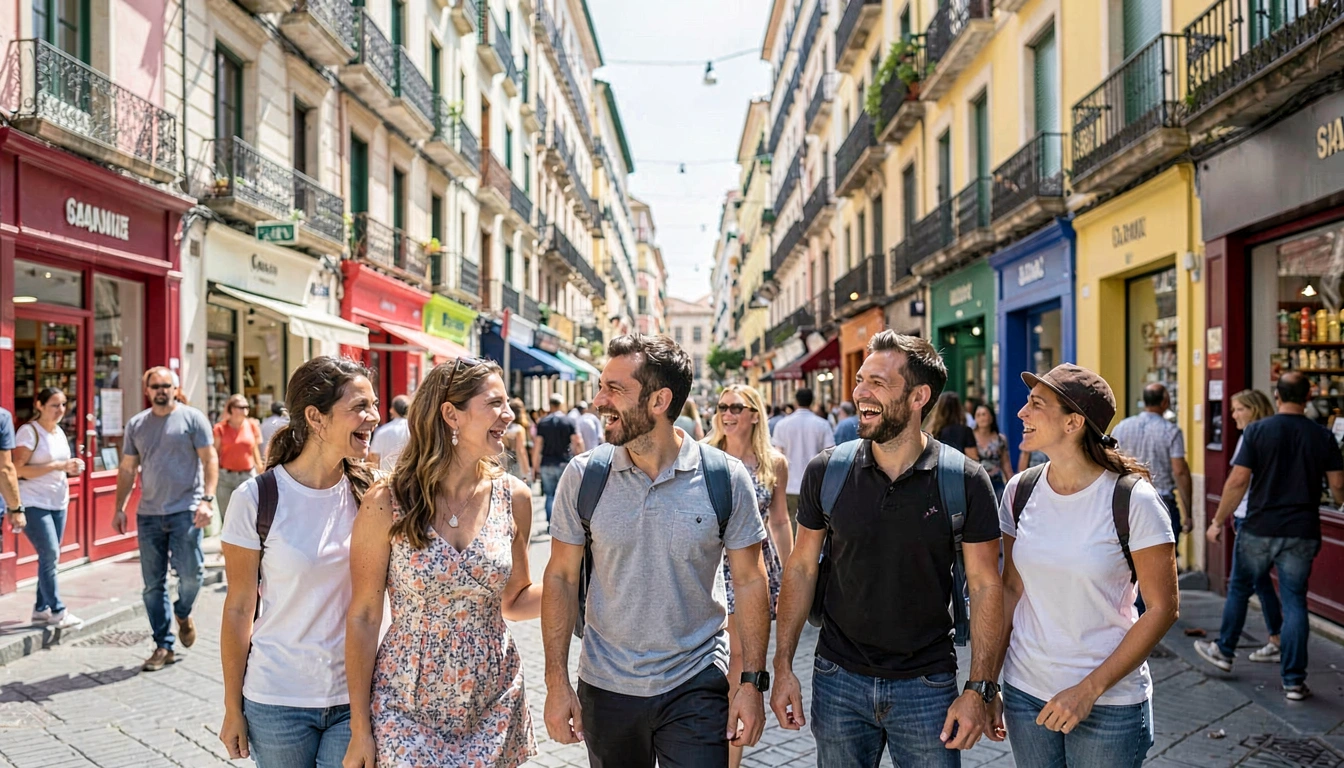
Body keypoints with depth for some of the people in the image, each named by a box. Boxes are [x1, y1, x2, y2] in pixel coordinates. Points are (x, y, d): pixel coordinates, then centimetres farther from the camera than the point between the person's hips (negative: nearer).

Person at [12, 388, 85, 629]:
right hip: (34, 503, -7)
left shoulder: (59, 432, 13)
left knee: (51, 557, 8)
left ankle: (41, 609, 17)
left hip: (58, 502, 7)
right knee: (50, 555, -9)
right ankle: (57, 611, -2)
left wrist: (72, 467, 2)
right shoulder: (29, 431, -10)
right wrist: (58, 466, -21)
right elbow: (18, 469, -17)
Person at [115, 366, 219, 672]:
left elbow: (209, 460, -5)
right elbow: (127, 469, 14)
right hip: (148, 514, 4)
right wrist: (120, 508, 7)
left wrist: (207, 499, -14)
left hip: (185, 511, -4)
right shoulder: (136, 424, 12)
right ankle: (163, 646, 16)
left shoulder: (192, 418, -1)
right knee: (153, 584, 6)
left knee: (191, 573, -9)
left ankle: (183, 612, 24)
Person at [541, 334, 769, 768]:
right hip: (605, 687, 2)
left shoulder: (726, 478, -10)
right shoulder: (583, 476, -7)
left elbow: (749, 581, -3)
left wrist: (753, 682, -5)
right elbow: (562, 576, -1)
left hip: (696, 687, -1)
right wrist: (557, 683, -3)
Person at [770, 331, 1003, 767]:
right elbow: (801, 569, 2)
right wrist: (782, 666, -1)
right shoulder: (825, 472, -6)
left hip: (927, 685, -1)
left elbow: (985, 586, -4)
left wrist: (979, 690, -8)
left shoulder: (965, 482, -10)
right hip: (838, 679, 2)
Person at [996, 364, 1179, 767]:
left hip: (1110, 703, -4)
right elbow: (1011, 589, 4)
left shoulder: (1133, 500, -15)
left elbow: (1163, 608, -12)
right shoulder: (1020, 491, -3)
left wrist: (1089, 690, -15)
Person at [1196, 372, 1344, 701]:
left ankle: (1224, 651, 30)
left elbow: (1238, 481, -11)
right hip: (1302, 534, 2)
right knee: (1295, 601, 7)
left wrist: (1218, 521, -2)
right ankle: (1294, 680, 9)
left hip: (1259, 530, -2)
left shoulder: (1257, 431, -9)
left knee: (1240, 589, 16)